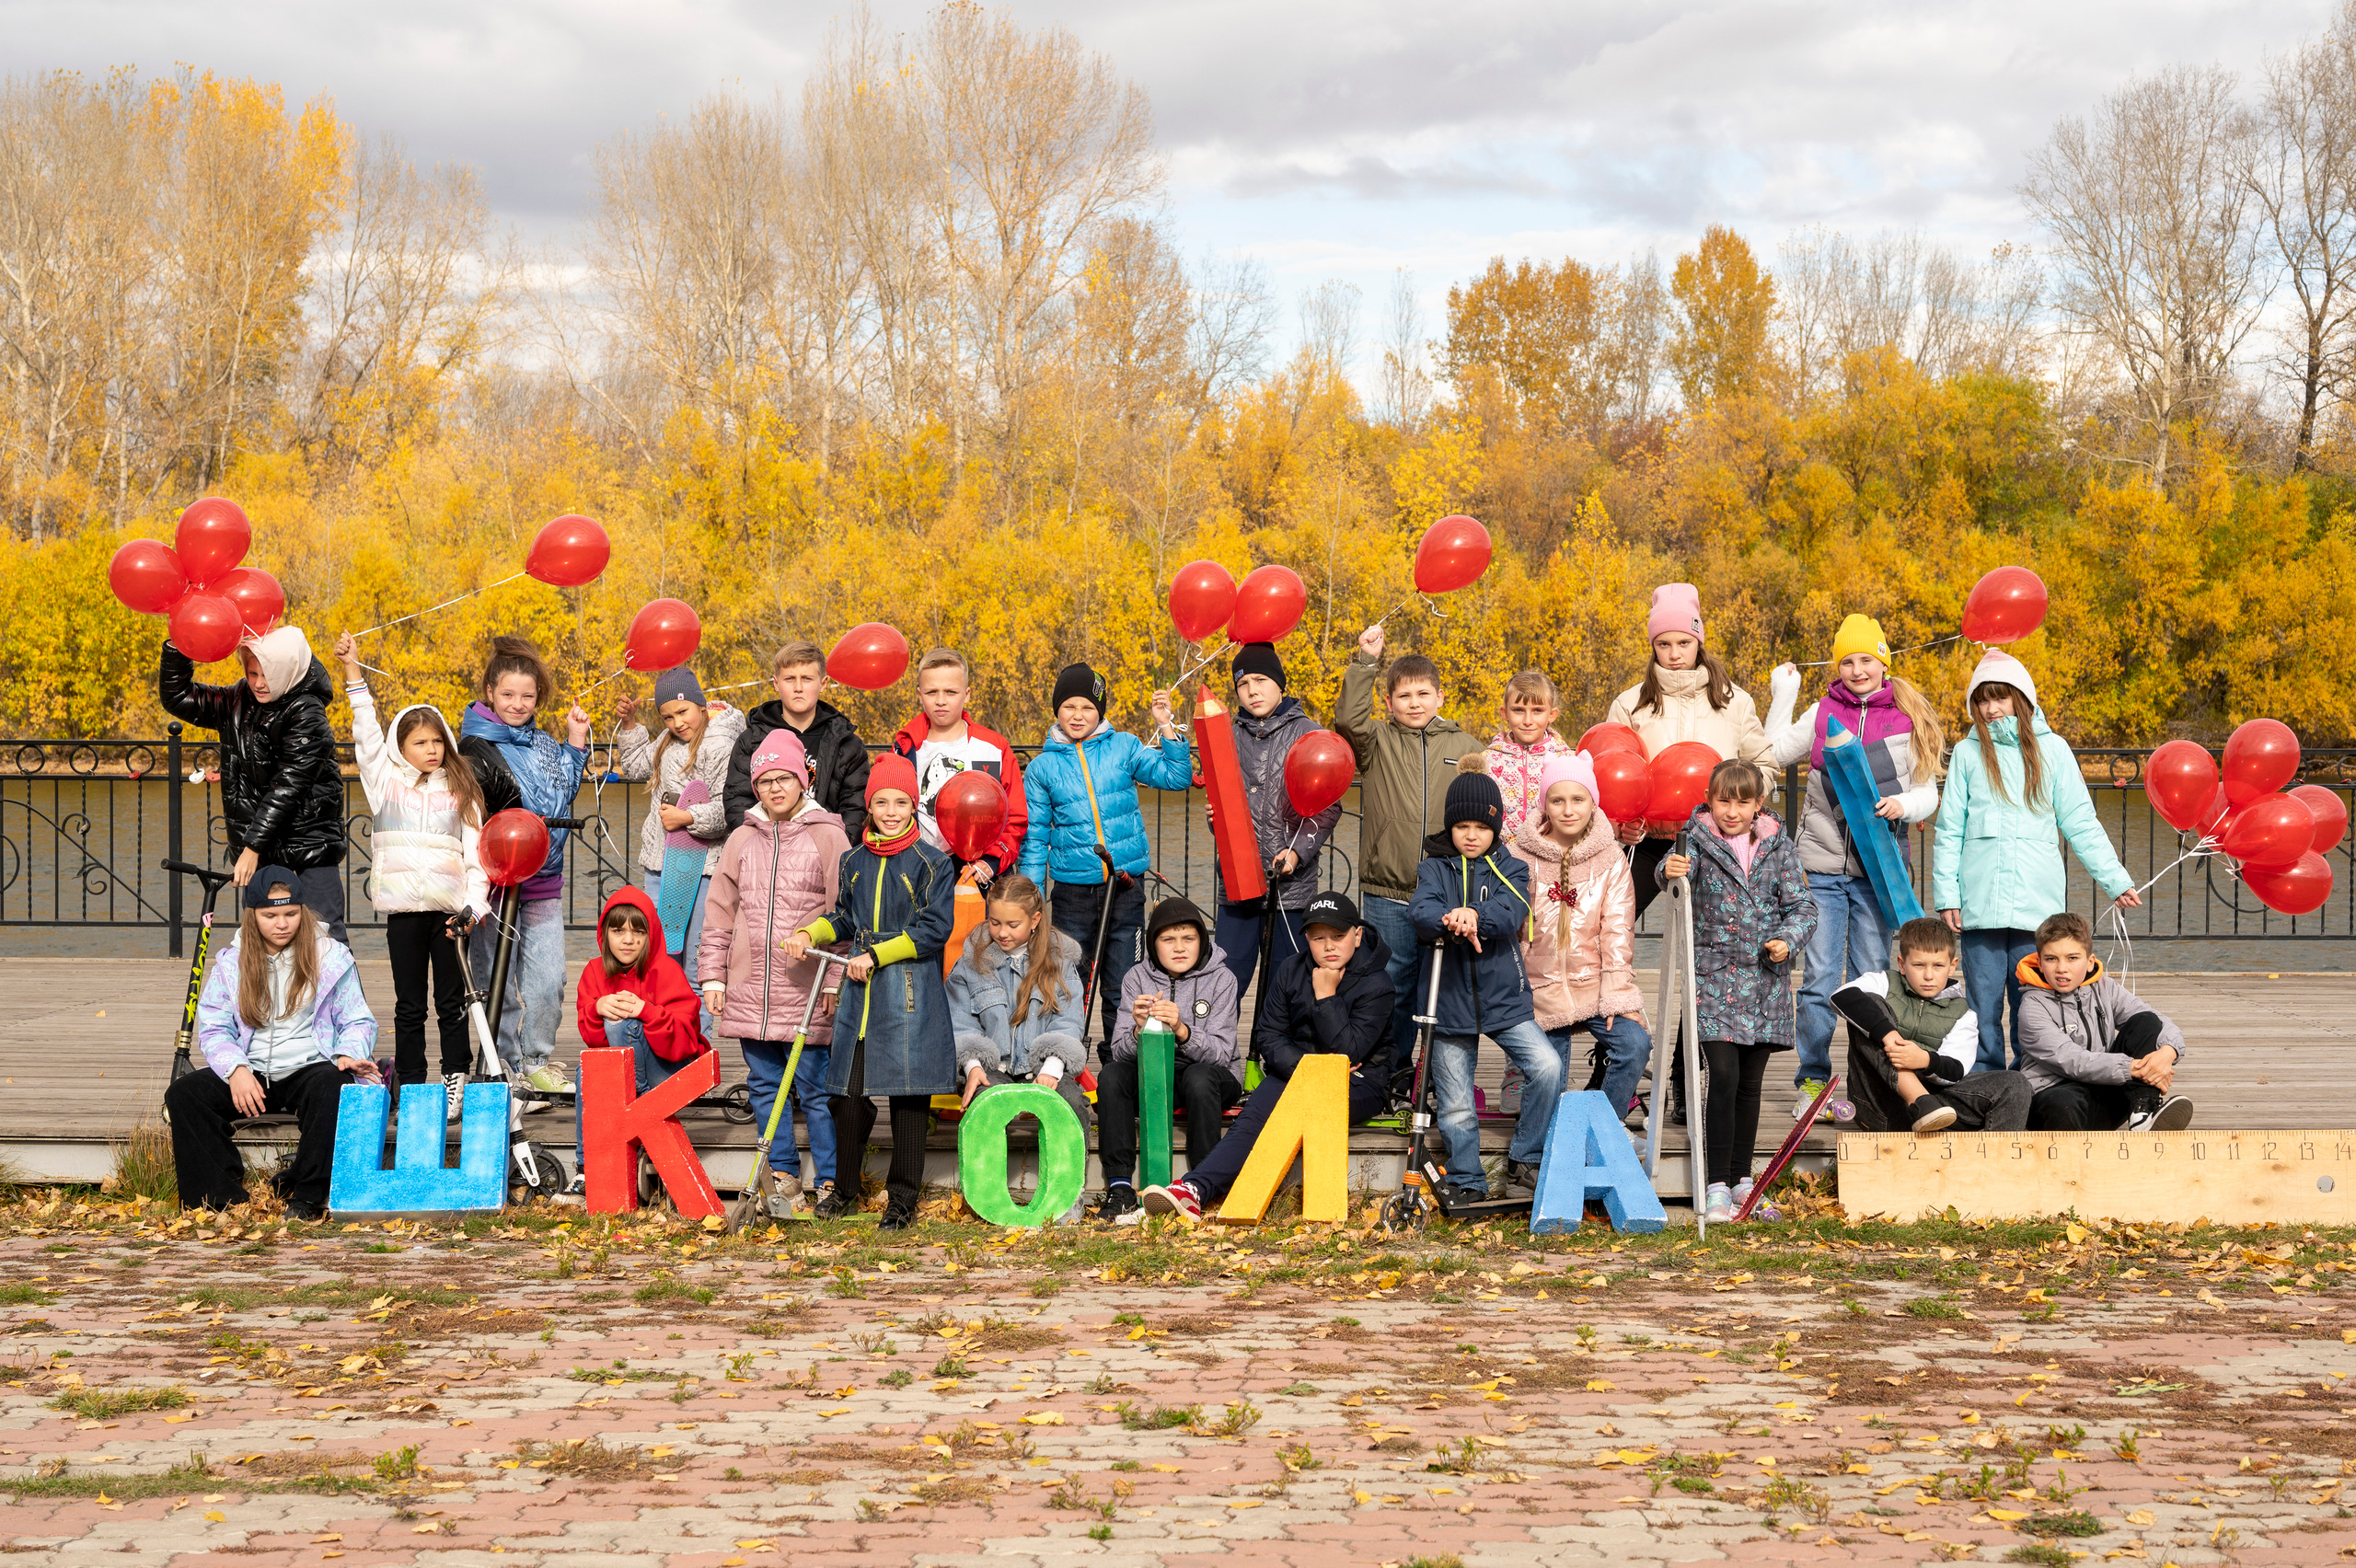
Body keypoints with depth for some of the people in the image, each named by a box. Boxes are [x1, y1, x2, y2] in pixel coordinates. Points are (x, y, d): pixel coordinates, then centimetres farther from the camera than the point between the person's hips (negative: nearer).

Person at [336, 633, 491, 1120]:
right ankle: (410, 1089, 8)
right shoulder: (386, 781, 10)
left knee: (451, 1002, 1)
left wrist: (474, 905, -5)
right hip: (404, 906, 0)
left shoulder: (460, 791, 11)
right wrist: (352, 670, -7)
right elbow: (366, 730, 2)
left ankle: (456, 1084, 5)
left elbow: (475, 852, 7)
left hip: (450, 908, 0)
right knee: (409, 1004, 4)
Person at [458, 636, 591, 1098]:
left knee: (549, 980, 4)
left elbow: (563, 794, 25)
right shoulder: (476, 745, -7)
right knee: (500, 983, 2)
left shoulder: (543, 744, 12)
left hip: (544, 881, 5)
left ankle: (538, 1063, 20)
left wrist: (576, 745, 15)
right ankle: (507, 1070, 13)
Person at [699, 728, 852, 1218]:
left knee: (815, 1089, -2)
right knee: (766, 1087, 9)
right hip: (750, 992, 4)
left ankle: (830, 1182, 7)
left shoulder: (827, 837, -1)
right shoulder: (742, 840, 11)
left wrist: (834, 981, -8)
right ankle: (784, 1178, 20)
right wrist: (712, 976, 8)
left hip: (807, 993, -4)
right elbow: (719, 914, 14)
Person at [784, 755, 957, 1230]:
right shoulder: (855, 862, 12)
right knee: (848, 1091, 6)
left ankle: (902, 1200, 7)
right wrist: (809, 933, 5)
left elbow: (935, 928, -10)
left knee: (908, 1095, -2)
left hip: (910, 993, -5)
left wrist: (877, 955, -13)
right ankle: (846, 1190, 23)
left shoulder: (933, 864, -4)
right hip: (860, 988, 5)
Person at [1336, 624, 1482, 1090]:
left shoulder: (1465, 747, 9)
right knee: (1392, 982, 5)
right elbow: (1349, 718, -14)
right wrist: (1365, 660, -17)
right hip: (1388, 894, -1)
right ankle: (1392, 1073, 17)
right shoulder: (1376, 742, 5)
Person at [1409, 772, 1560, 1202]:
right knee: (1456, 1109, 3)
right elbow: (1421, 912, -15)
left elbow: (1512, 912, -15)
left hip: (1504, 999, 0)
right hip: (1449, 1001, 0)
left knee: (1548, 1065, -19)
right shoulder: (1435, 868, 5)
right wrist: (1450, 922, -38)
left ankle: (1524, 1161, -3)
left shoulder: (1509, 868, 6)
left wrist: (1475, 914, -37)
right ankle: (1467, 1185, 22)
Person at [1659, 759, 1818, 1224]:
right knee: (1723, 1076, -14)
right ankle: (1717, 1185, -9)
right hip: (1713, 976, -3)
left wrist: (1788, 939, -12)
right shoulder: (1698, 839, -1)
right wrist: (1671, 870, -43)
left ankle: (1741, 1177, 23)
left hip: (1765, 980, 3)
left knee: (1750, 1082, 10)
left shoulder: (1779, 845, 6)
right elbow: (1674, 867, -20)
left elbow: (1801, 905, 6)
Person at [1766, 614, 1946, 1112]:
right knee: (1818, 978, -1)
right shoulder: (1823, 713, 7)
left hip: (1878, 867, 0)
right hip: (1823, 864, 1)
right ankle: (1812, 1080, 9)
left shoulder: (1910, 719, 4)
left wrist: (1902, 804, -15)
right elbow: (1774, 753, 16)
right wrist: (1783, 696, 8)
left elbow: (1927, 792, 6)